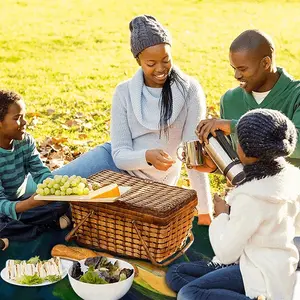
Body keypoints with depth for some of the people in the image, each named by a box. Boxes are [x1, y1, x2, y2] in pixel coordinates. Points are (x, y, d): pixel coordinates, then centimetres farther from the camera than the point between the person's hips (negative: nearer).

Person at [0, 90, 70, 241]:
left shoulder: (26, 141, -5)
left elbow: (41, 173, -7)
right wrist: (30, 203, -48)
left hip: (22, 201, 6)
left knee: (62, 202, -13)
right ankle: (50, 224, -17)